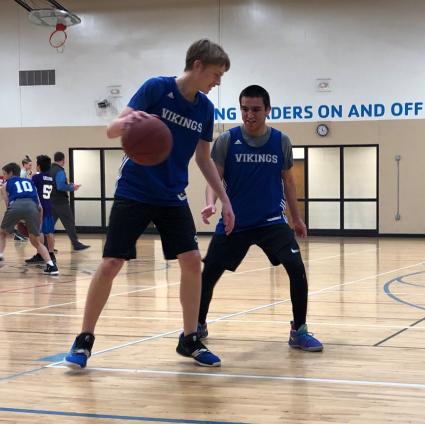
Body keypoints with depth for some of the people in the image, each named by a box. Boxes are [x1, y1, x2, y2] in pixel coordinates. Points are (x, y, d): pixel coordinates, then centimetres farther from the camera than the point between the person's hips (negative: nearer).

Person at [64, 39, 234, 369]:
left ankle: (190, 340, 11)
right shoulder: (156, 88, -13)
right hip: (134, 192, -5)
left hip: (173, 197, 5)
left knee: (192, 261, -4)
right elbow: (112, 131, -16)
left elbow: (204, 158, 15)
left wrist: (225, 199, 12)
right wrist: (126, 121, -39)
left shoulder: (205, 108, 3)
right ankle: (84, 340, 8)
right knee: (110, 264, -6)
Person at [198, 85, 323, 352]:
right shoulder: (227, 140, -7)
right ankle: (199, 325, 28)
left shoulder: (281, 142, -1)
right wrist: (211, 204, -26)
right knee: (208, 274, 3)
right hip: (234, 222, 0)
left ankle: (299, 331, -2)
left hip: (272, 221, 0)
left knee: (297, 269, -17)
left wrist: (296, 218, 14)